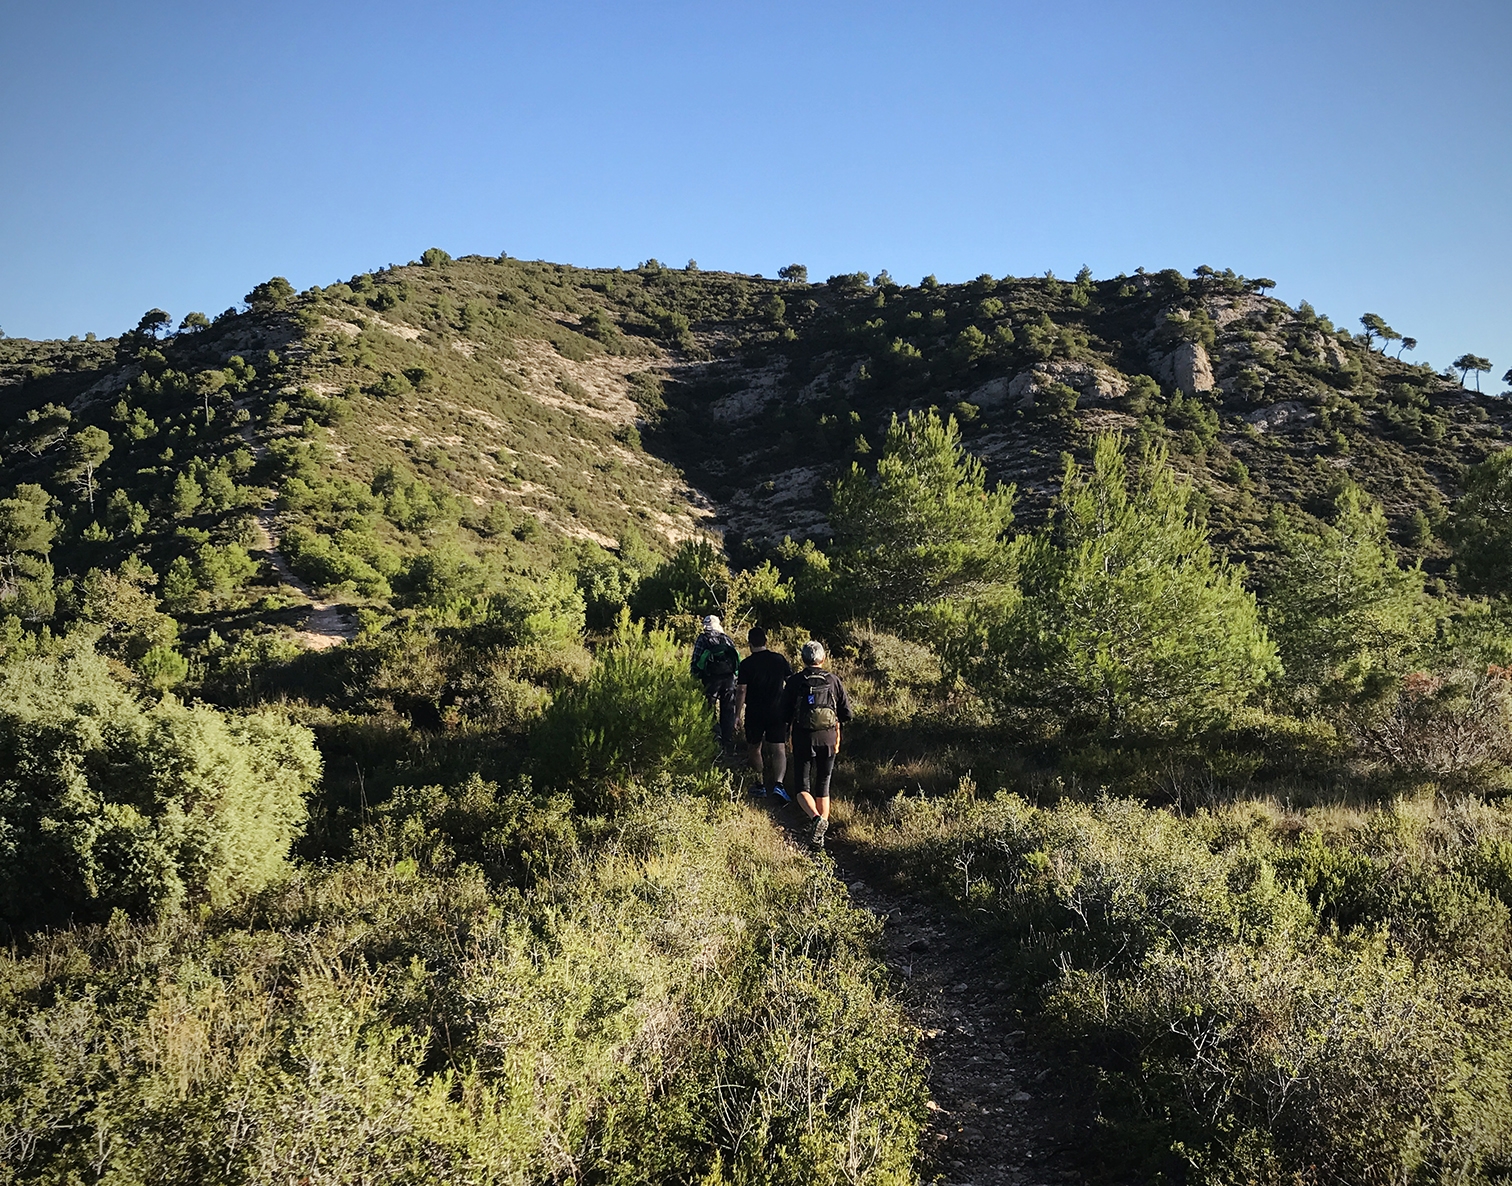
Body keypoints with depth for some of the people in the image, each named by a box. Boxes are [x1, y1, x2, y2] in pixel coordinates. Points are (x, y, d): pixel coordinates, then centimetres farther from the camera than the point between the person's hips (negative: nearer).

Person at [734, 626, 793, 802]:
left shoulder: (746, 664, -7)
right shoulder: (779, 659, 1)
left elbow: (741, 691, -10)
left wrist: (737, 715, -4)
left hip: (754, 714, -1)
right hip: (777, 713, 1)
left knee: (754, 749, 17)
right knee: (779, 750, -3)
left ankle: (760, 785, 22)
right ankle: (778, 783, -23)